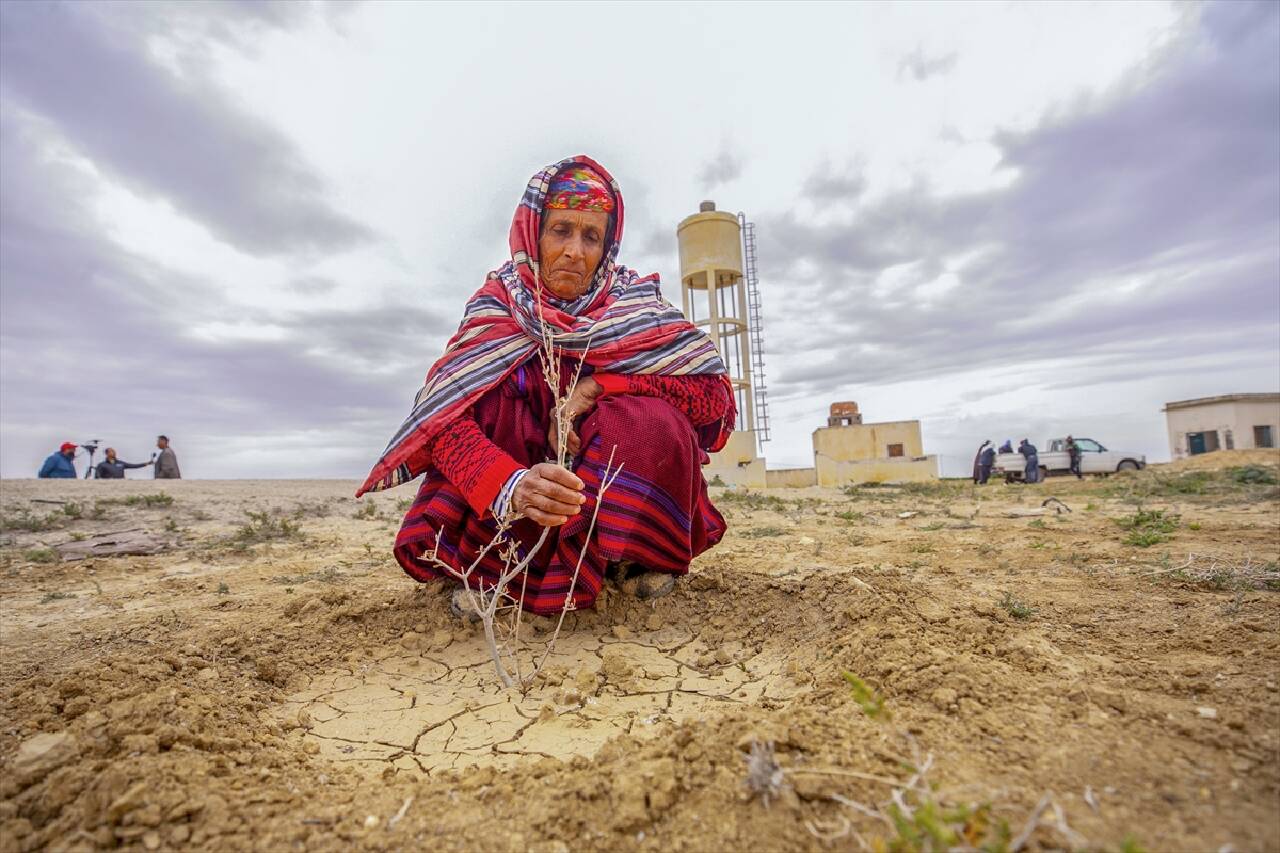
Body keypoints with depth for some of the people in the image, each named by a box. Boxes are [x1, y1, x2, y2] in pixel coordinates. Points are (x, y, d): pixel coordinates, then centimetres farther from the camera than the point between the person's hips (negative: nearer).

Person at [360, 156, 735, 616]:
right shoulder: (499, 305, -8)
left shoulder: (633, 301, -7)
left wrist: (594, 388, -27)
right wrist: (511, 487, -44)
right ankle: (492, 565, -12)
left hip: (616, 495, 0)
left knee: (651, 421, -30)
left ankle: (632, 556, -6)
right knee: (494, 386, -24)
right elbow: (444, 418, -23)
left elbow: (716, 393, -19)